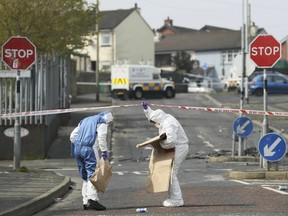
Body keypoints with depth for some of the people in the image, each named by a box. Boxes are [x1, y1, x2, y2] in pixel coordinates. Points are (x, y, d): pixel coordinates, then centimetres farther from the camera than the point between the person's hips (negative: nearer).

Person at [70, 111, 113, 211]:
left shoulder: (85, 120, 28)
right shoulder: (102, 122, 7)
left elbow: (72, 135, 23)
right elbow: (101, 136, -11)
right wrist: (104, 151, -10)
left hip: (77, 149, 7)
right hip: (89, 149, -7)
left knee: (85, 176, 11)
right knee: (93, 174, -12)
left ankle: (86, 202, 7)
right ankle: (92, 198, -28)